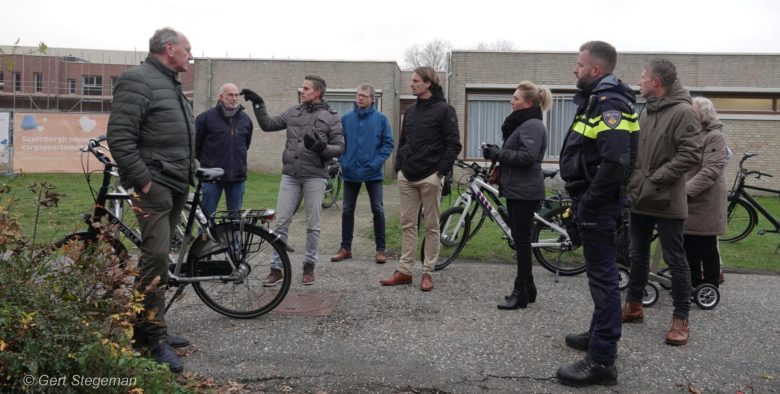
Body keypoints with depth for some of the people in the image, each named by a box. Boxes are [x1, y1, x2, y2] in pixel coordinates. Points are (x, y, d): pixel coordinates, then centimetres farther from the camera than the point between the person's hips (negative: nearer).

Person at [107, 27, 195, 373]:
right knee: (156, 257, -11)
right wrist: (142, 180, -20)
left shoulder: (170, 84, 21)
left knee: (159, 257, 12)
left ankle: (151, 328, 20)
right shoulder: (138, 80, -10)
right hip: (153, 184, -9)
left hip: (175, 184, 9)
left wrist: (189, 169, 17)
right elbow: (119, 137, -18)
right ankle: (152, 336, -3)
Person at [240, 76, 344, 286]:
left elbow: (339, 147, -3)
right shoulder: (293, 112, 11)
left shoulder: (331, 116, 1)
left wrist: (321, 147, -20)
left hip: (315, 177, -3)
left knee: (313, 225, 6)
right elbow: (268, 125, 15)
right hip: (290, 175, 3)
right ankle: (276, 268, 10)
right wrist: (258, 104, 7)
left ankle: (309, 266, 20)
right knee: (281, 222, 2)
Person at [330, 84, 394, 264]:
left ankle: (381, 249, 11)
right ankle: (345, 248, 20)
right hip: (350, 172, 2)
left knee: (378, 210, 1)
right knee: (347, 211, 9)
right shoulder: (346, 118, 3)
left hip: (373, 173, -2)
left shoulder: (381, 119, -3)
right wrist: (343, 161, -4)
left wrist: (377, 162, -12)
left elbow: (388, 143, -3)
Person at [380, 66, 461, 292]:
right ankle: (404, 271, 13)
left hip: (429, 177, -6)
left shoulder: (444, 110, -4)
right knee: (407, 224, 7)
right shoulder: (410, 111, 15)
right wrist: (399, 166, 9)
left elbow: (453, 144, -8)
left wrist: (441, 171, -14)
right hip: (407, 176, 6)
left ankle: (427, 273, 10)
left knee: (431, 226, 3)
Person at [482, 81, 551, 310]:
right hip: (515, 189, 10)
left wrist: (498, 154, -16)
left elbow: (527, 156, -25)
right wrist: (496, 153, 5)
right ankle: (527, 288, 23)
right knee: (520, 239, 13)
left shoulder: (533, 125, -13)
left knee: (522, 240, -5)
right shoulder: (521, 123, 19)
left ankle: (521, 293, 1)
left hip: (525, 191, -10)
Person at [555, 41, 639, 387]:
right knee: (600, 274, 20)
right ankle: (599, 335, 35)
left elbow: (615, 161, -30)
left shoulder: (609, 104, -18)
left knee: (602, 277, -6)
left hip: (597, 206, -11)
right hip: (594, 203, 11)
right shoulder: (597, 100, 15)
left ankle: (602, 361, 1)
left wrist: (587, 203, -23)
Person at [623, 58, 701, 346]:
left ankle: (680, 319, 12)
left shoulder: (683, 111, -12)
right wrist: (634, 182, 6)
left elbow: (690, 155, -19)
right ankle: (634, 306, 30)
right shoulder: (646, 111, 12)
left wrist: (655, 179, -20)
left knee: (675, 261, 2)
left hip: (667, 201, -8)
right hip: (640, 198, 8)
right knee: (637, 256, 16)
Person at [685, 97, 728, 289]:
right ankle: (694, 284, 25)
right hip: (687, 201, 7)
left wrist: (686, 191, -26)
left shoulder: (714, 137, -10)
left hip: (704, 202, -7)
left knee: (706, 248, 2)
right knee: (689, 246, 13)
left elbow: (711, 171, -20)